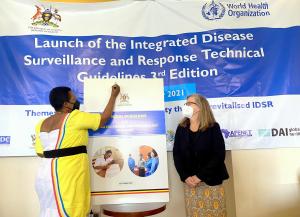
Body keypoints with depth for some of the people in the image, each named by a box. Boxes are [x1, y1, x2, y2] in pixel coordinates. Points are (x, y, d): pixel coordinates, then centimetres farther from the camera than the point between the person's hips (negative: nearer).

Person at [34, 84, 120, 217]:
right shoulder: (75, 117, -12)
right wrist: (113, 96, 8)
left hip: (48, 173, 8)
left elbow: (40, 152, 11)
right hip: (69, 176, -8)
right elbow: (104, 118, -3)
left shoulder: (42, 124, 8)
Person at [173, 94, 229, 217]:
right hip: (189, 182, 3)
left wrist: (200, 176, -16)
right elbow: (177, 154, 1)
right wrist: (185, 177, -10)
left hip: (211, 181, -3)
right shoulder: (181, 128, 4)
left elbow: (219, 155, -13)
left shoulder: (213, 128, -7)